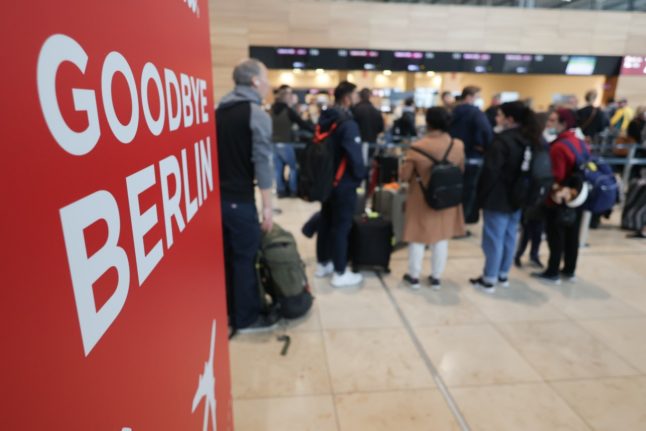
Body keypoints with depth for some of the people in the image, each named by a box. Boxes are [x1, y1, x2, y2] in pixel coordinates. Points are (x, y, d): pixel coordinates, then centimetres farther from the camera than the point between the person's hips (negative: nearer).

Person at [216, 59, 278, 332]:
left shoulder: (219, 111, 12)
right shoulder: (257, 114, -10)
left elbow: (213, 154, 16)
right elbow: (262, 162, -15)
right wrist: (267, 205, -11)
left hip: (215, 195, 7)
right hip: (239, 198, -7)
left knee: (226, 255, 16)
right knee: (244, 257, 4)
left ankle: (226, 311, 29)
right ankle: (246, 317, 15)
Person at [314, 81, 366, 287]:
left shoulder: (324, 119, 8)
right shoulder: (348, 123, -20)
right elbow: (355, 155, -25)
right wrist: (360, 176, -8)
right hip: (343, 183, -8)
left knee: (325, 222, 16)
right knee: (341, 226, 0)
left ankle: (323, 264, 29)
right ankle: (340, 273, 9)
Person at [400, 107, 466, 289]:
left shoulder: (417, 147, -19)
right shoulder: (458, 146, -10)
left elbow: (404, 176, -12)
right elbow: (461, 171, 7)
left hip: (422, 200, -3)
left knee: (418, 238, 11)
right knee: (442, 238, 15)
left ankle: (414, 277, 22)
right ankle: (436, 277, 26)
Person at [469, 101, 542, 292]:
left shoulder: (502, 140, -19)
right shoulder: (531, 139, 8)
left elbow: (490, 171, -20)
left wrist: (481, 194, -9)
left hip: (499, 198, -8)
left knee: (494, 238, 0)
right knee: (509, 236, 16)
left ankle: (489, 279, 10)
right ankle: (503, 275, 29)